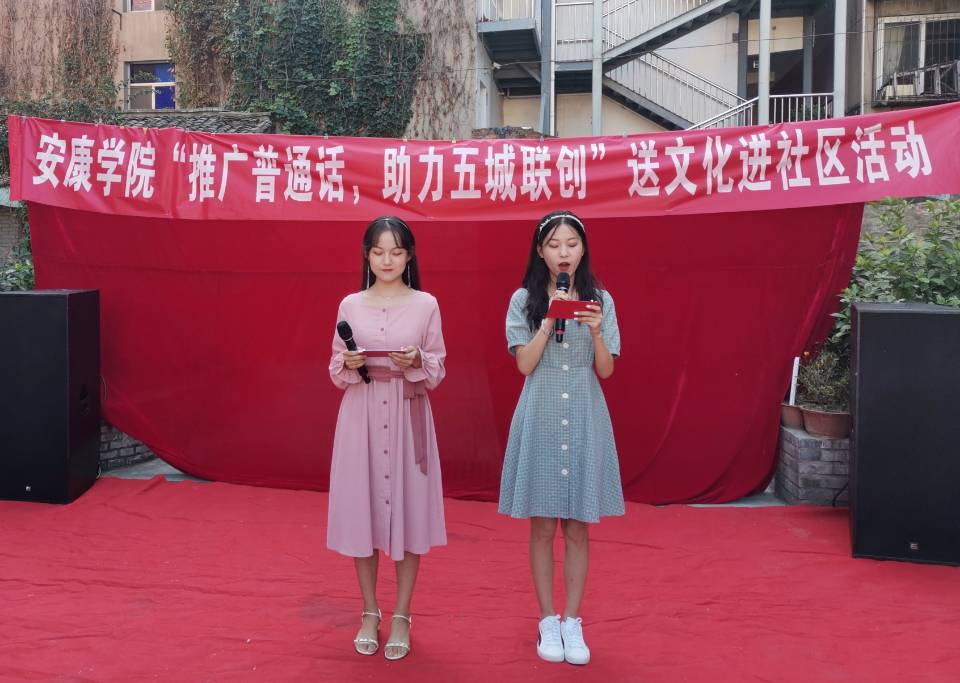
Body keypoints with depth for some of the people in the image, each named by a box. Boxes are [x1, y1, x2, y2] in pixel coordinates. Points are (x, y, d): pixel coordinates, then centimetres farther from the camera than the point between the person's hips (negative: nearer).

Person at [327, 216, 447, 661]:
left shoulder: (426, 305, 1)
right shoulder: (350, 305, 4)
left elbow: (439, 371, 2)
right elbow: (335, 372, 6)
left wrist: (416, 364, -18)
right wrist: (349, 365, -15)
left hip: (407, 416, -1)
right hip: (361, 416, 1)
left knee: (407, 509, 3)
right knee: (362, 509, 5)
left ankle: (401, 617, 18)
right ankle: (369, 614, 23)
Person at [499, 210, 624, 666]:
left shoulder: (600, 300, 4)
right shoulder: (524, 299, 0)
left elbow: (606, 370, 0)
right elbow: (525, 364, -7)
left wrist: (595, 330, -17)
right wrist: (551, 317, -15)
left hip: (585, 420, 1)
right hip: (541, 419, -1)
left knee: (577, 527, 7)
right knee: (543, 526, 6)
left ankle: (572, 622, 20)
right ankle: (547, 622, 20)